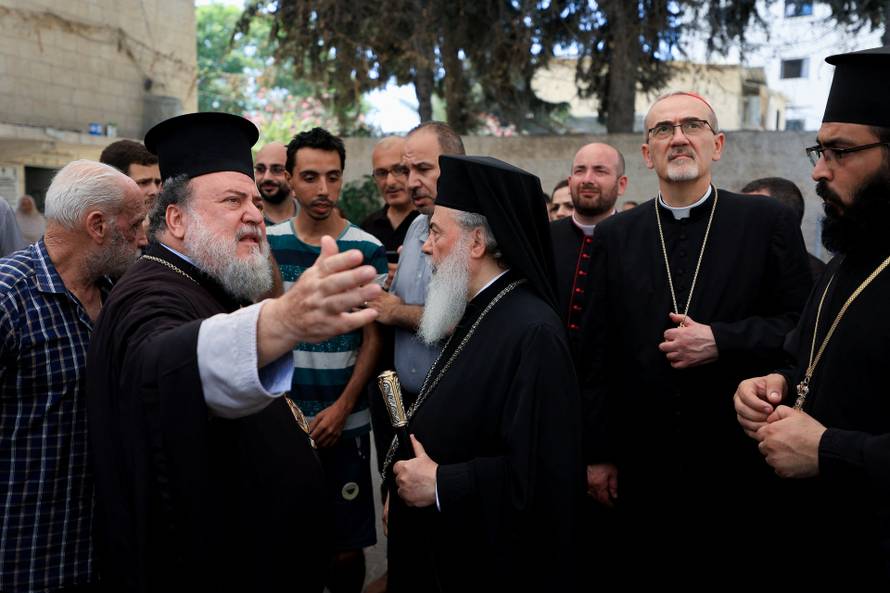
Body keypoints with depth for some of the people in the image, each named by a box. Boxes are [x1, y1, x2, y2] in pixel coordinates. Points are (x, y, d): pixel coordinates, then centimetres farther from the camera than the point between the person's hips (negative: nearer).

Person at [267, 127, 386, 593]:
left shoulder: (367, 250, -3)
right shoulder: (266, 244, 3)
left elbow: (373, 339, -2)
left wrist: (342, 408, -11)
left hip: (343, 422, -2)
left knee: (345, 547, 3)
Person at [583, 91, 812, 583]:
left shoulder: (768, 222, 0)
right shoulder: (614, 236, 5)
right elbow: (599, 350, 4)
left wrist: (721, 341, -17)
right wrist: (598, 453, 3)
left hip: (741, 464, -1)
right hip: (642, 465, 2)